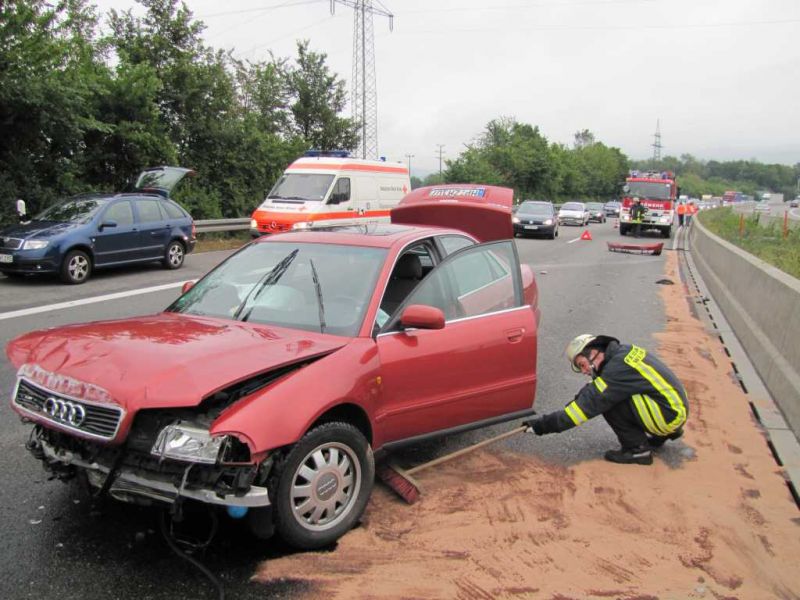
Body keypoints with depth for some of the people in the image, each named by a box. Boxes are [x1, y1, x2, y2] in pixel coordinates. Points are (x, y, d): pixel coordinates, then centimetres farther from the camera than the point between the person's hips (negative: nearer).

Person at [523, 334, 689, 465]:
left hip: (670, 415, -10)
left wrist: (545, 425, -19)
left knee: (608, 401, -16)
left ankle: (637, 450, -3)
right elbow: (594, 390, 14)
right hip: (675, 408, 10)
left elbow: (588, 404, -23)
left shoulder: (617, 368, -21)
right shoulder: (623, 351, 6)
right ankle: (660, 436, 21)